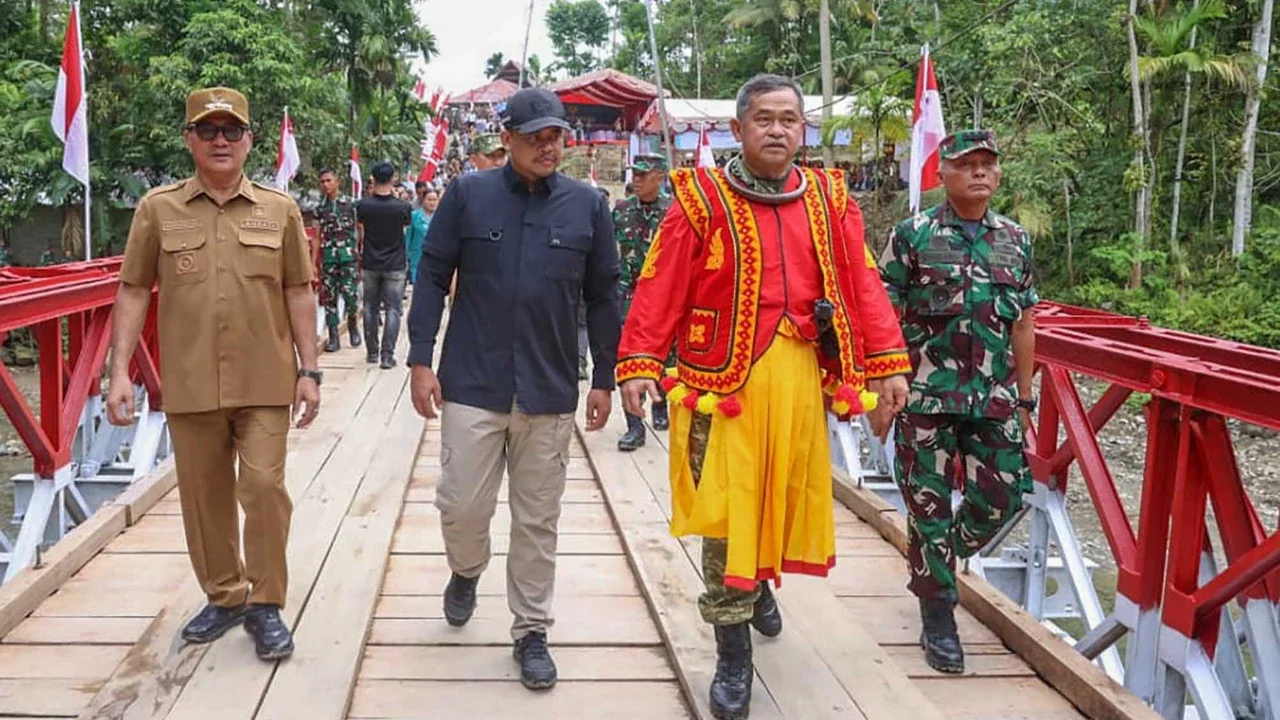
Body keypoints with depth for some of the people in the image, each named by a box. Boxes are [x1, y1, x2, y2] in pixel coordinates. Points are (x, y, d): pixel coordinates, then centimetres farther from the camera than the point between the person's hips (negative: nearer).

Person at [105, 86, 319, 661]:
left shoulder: (280, 210, 3)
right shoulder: (157, 209, 2)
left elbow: (298, 294, 5)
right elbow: (134, 292, 3)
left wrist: (309, 370, 0)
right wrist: (120, 370, -3)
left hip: (264, 382, -1)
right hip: (189, 385, 1)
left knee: (264, 486, -4)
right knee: (204, 497, 10)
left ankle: (265, 605, 11)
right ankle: (224, 597, 28)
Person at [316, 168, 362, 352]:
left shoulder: (349, 204, 2)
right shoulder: (320, 208, 10)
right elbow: (317, 237, 11)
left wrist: (362, 254, -1)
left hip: (348, 255, -3)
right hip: (327, 257, 3)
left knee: (350, 294, -9)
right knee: (329, 298, 3)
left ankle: (353, 325, 19)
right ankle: (333, 338, 8)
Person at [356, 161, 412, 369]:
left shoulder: (363, 205, -9)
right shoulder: (402, 207, -13)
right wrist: (395, 195, 12)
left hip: (370, 265, 2)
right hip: (395, 265, -2)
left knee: (370, 308, 15)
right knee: (392, 310, 2)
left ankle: (372, 352, 21)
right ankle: (387, 355, -4)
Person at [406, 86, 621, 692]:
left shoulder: (587, 204, 2)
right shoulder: (467, 194, -1)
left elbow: (602, 298, 6)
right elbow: (433, 279, 1)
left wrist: (604, 380, 5)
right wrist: (420, 360, -4)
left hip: (550, 391, 1)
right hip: (473, 384, -1)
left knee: (537, 520, 8)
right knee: (462, 505, 3)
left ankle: (531, 632, 22)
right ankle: (466, 572, 36)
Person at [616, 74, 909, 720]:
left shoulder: (830, 200, 8)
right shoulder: (701, 199, -4)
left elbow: (862, 284, 6)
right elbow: (659, 289, -8)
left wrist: (887, 363, 0)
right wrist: (639, 364, -16)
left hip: (799, 379, 4)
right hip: (723, 380, -4)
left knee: (786, 493, 17)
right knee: (726, 508, 0)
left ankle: (763, 581, 48)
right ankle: (733, 656, 11)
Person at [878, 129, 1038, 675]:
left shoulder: (1016, 241, 10)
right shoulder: (913, 235, -2)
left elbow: (1023, 325, 14)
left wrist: (1023, 398, 13)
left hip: (995, 399, 4)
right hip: (926, 396, -4)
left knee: (1001, 497, 3)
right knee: (930, 504, 2)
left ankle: (939, 563, 31)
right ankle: (938, 612, 16)